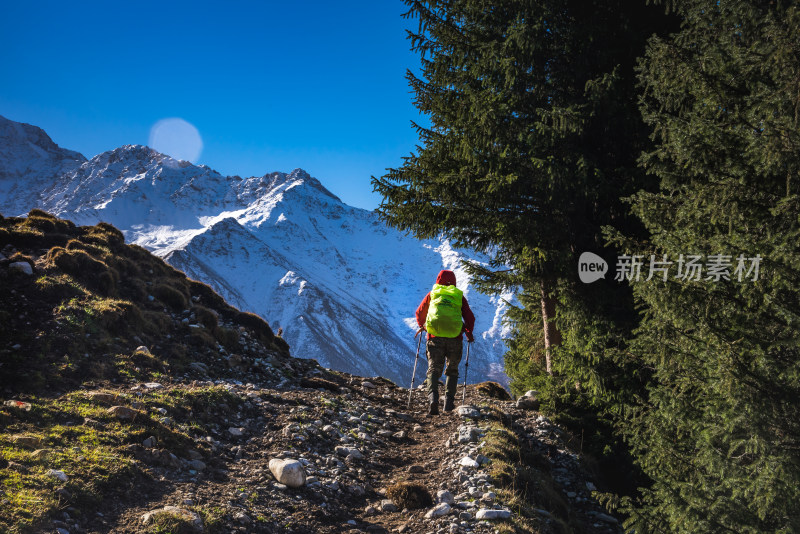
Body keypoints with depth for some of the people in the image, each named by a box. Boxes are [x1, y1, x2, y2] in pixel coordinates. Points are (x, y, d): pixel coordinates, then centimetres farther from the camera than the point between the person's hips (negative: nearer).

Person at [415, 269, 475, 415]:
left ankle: (432, 397, -23)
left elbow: (419, 313, 23)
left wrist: (422, 326, 41)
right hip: (455, 339, 0)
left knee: (434, 370, 1)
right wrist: (469, 333, 21)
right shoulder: (459, 296, 12)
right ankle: (449, 403, 5)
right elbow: (470, 317, 7)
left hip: (435, 338, 0)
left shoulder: (431, 294, 14)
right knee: (452, 371, 15)